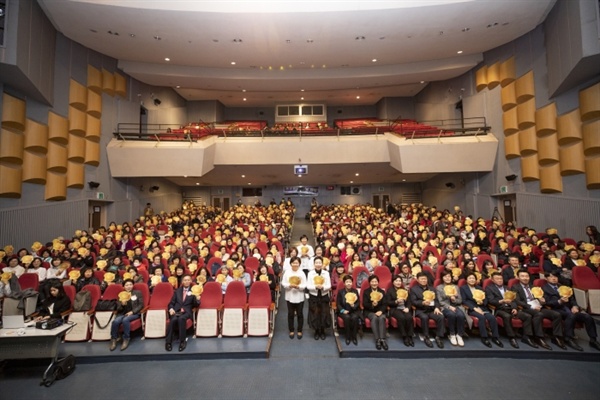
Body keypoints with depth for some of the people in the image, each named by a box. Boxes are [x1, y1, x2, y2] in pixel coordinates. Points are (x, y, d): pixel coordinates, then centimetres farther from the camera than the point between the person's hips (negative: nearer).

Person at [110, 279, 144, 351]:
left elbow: (141, 305, 3)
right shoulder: (121, 295, 16)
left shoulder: (138, 293, 9)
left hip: (134, 313, -3)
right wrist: (122, 304, -11)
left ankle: (126, 340, -21)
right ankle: (113, 340, -11)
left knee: (125, 320, -34)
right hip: (123, 313, 3)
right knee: (115, 321, -29)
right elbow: (118, 309, 12)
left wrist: (132, 312, -11)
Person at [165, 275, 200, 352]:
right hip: (176, 311, 2)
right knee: (173, 319, -33)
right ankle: (168, 342, -23)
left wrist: (197, 299, -19)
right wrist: (171, 309, -9)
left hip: (186, 311, -2)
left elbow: (195, 305, 5)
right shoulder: (177, 291, 20)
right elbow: (171, 303, 14)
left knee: (181, 319, -36)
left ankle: (183, 341, -28)